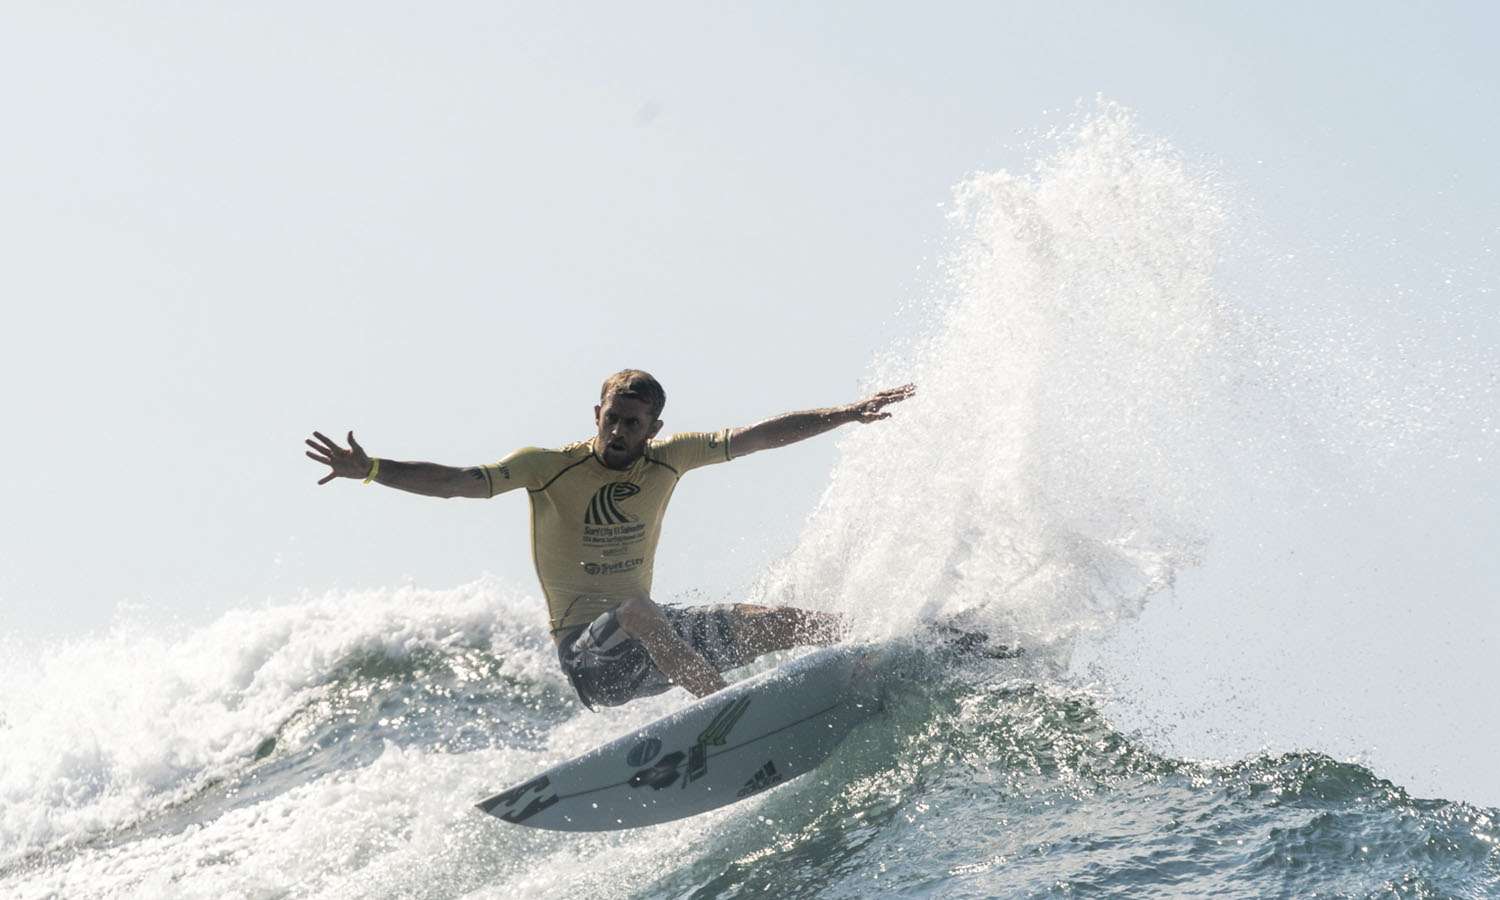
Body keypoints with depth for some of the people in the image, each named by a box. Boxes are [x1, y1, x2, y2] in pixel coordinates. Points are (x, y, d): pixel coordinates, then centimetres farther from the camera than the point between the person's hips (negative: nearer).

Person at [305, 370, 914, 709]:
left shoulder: (666, 461, 2)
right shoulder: (549, 468, -10)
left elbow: (760, 437, 4)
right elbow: (458, 482, -19)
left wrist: (844, 415, 3)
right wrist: (372, 471, -32)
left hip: (651, 635, 5)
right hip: (590, 654, -5)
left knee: (784, 624, -5)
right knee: (637, 610, -39)